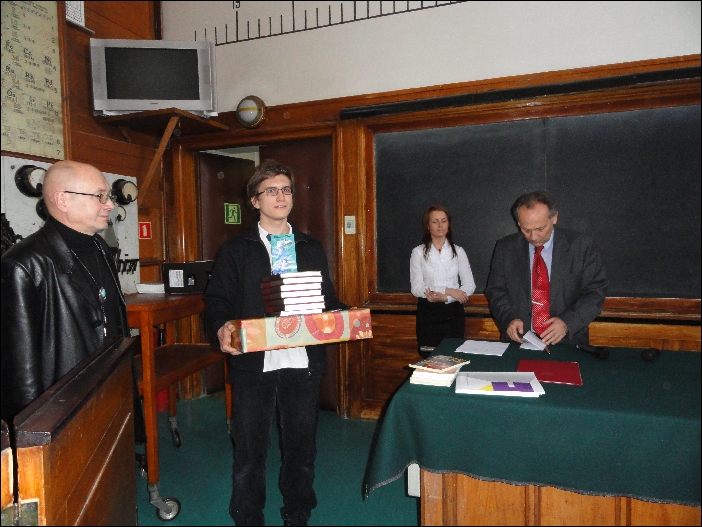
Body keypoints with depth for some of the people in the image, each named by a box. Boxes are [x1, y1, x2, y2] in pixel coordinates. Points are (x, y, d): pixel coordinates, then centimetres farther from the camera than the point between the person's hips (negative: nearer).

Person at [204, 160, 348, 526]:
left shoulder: (312, 249, 11)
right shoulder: (236, 250, 3)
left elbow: (327, 299, 12)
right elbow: (217, 299, -1)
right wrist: (222, 328, -21)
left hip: (302, 362, 3)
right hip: (253, 363, -2)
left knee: (301, 445, 15)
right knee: (249, 449, 9)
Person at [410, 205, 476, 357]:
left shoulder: (458, 251, 4)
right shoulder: (418, 252, -1)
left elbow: (470, 285, -1)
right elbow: (416, 288, -8)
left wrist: (445, 298, -16)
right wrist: (448, 290, -17)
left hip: (453, 312, 1)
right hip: (428, 312, -1)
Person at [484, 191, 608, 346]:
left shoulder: (581, 246, -1)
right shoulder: (505, 248, 3)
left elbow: (596, 291, 0)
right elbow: (496, 290, 8)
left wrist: (568, 322, -14)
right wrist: (509, 318, -10)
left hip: (568, 340, 0)